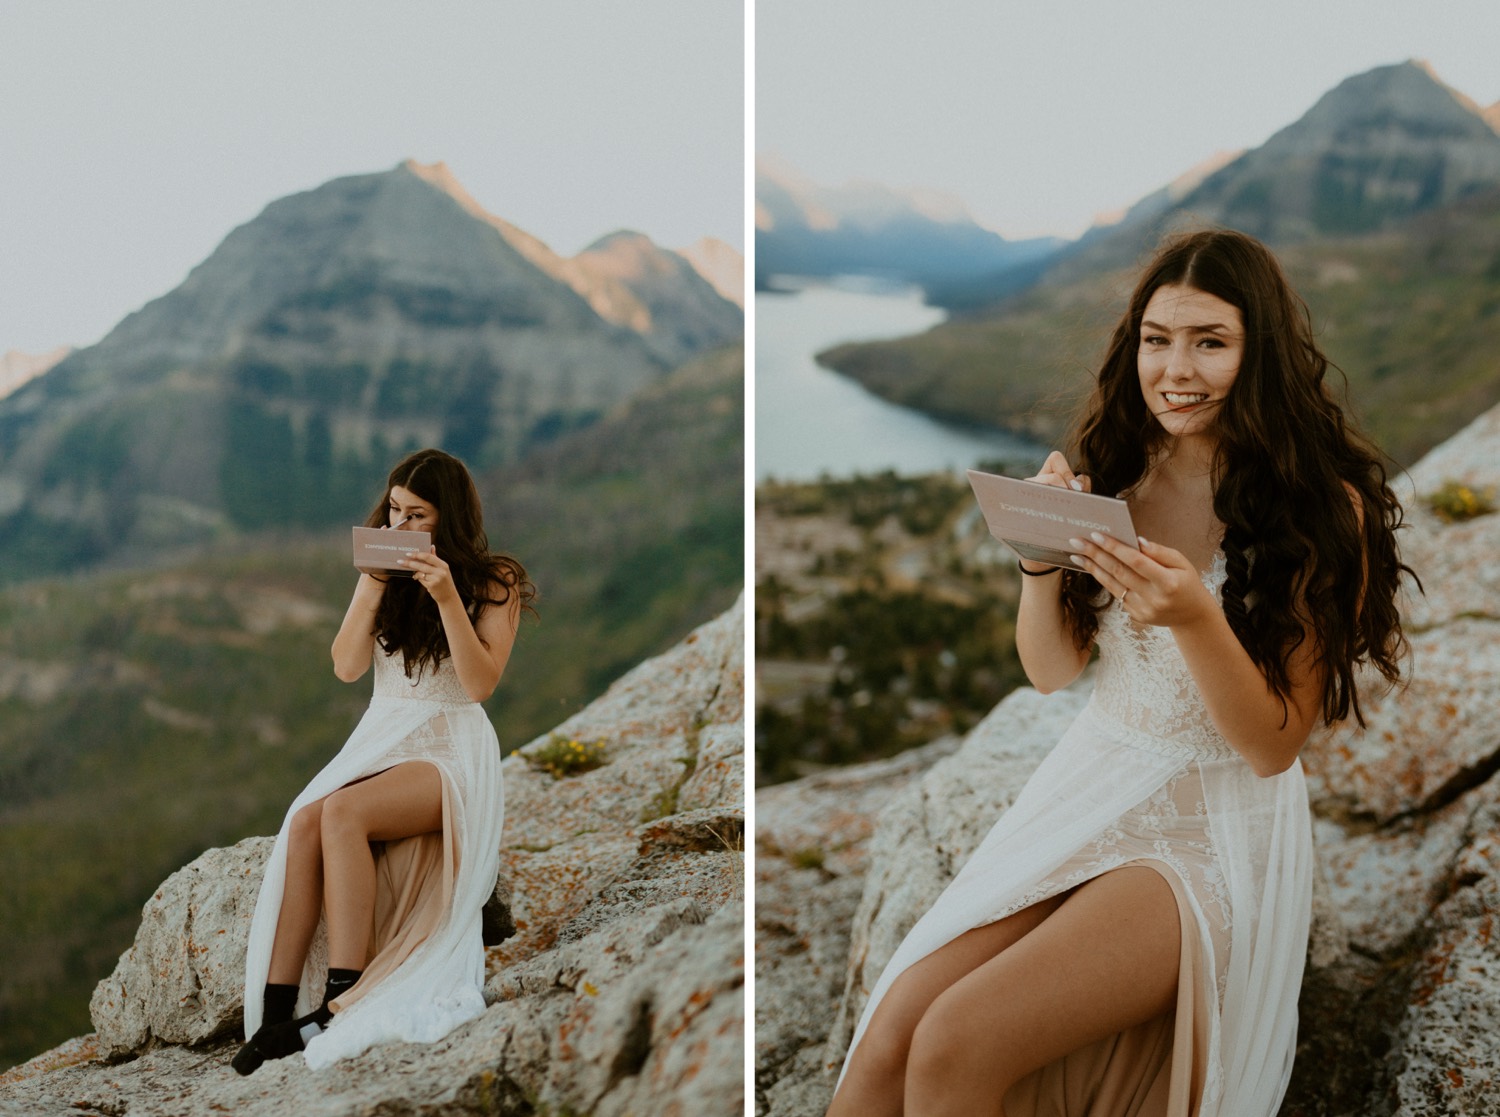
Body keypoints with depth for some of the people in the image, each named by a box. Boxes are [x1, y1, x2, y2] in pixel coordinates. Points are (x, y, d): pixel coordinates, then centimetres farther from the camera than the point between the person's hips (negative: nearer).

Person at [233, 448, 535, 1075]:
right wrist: (371, 591, -9)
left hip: (452, 747, -4)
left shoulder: (493, 581, 0)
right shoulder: (386, 568, 14)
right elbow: (347, 667, 5)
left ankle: (343, 1003, -30)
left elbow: (481, 682, -11)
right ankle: (275, 1013, -29)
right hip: (380, 735, 4)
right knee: (305, 821, -28)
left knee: (341, 813, -32)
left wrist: (446, 597, -20)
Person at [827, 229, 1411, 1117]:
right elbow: (1052, 671, 8)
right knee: (885, 1041, -16)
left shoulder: (1324, 509, -11)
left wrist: (1194, 618, -28)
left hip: (1221, 827, -4)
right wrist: (1040, 554, -11)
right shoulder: (1114, 471, 3)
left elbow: (1274, 744, -11)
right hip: (1091, 784, 4)